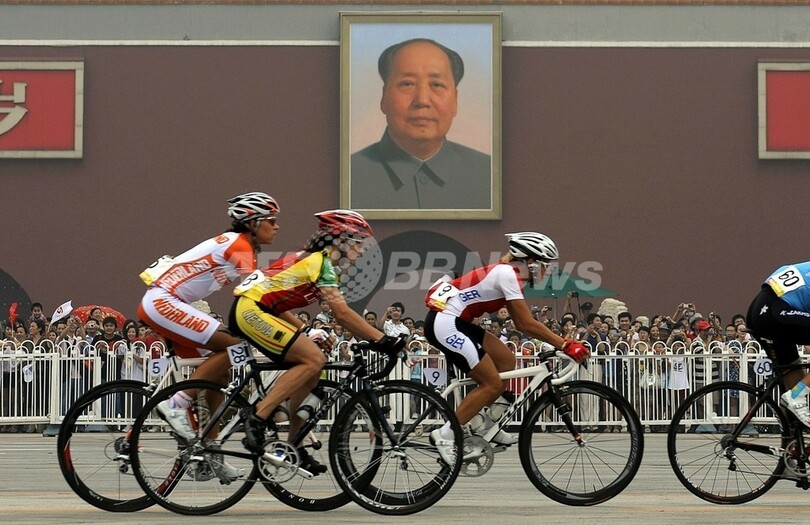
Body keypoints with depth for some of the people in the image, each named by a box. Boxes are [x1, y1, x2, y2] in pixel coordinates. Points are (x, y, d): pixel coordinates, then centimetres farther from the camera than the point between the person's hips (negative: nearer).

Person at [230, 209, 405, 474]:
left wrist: (307, 332, 21)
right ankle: (258, 419, -19)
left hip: (248, 310, 10)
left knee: (310, 373, 9)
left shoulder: (312, 259, 20)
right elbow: (342, 314, -18)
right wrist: (385, 340, -17)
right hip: (250, 311, -10)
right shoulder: (321, 262, -9)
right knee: (313, 359, -18)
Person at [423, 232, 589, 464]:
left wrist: (559, 343, 11)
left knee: (506, 360, 10)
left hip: (454, 321, 10)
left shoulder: (504, 272, 16)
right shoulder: (507, 274, -13)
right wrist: (565, 345, -16)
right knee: (493, 385, -7)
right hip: (444, 324, -10)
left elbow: (521, 324, 17)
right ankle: (445, 436, -6)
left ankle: (484, 422, 15)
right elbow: (527, 324, -17)